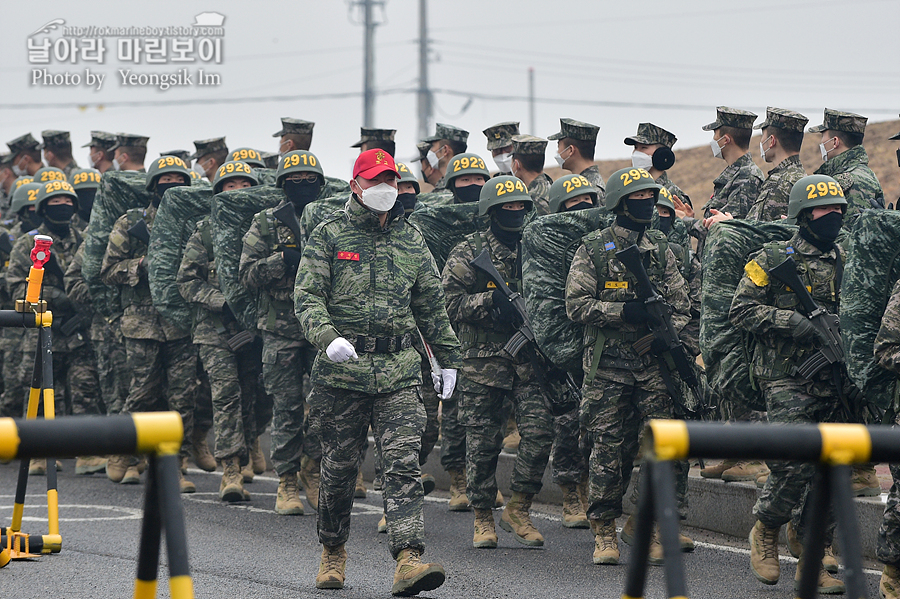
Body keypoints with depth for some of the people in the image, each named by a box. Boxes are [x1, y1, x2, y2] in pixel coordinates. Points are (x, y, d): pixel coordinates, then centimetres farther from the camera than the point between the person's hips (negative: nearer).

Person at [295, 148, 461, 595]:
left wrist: (448, 358, 22)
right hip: (343, 371, -2)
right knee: (339, 466, 8)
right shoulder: (329, 235, 2)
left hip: (399, 372, 2)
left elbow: (431, 306, 22)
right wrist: (328, 338, -24)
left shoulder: (411, 240, 13)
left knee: (404, 463, -11)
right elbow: (307, 297, -7)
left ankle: (408, 559, -20)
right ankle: (333, 551, 28)